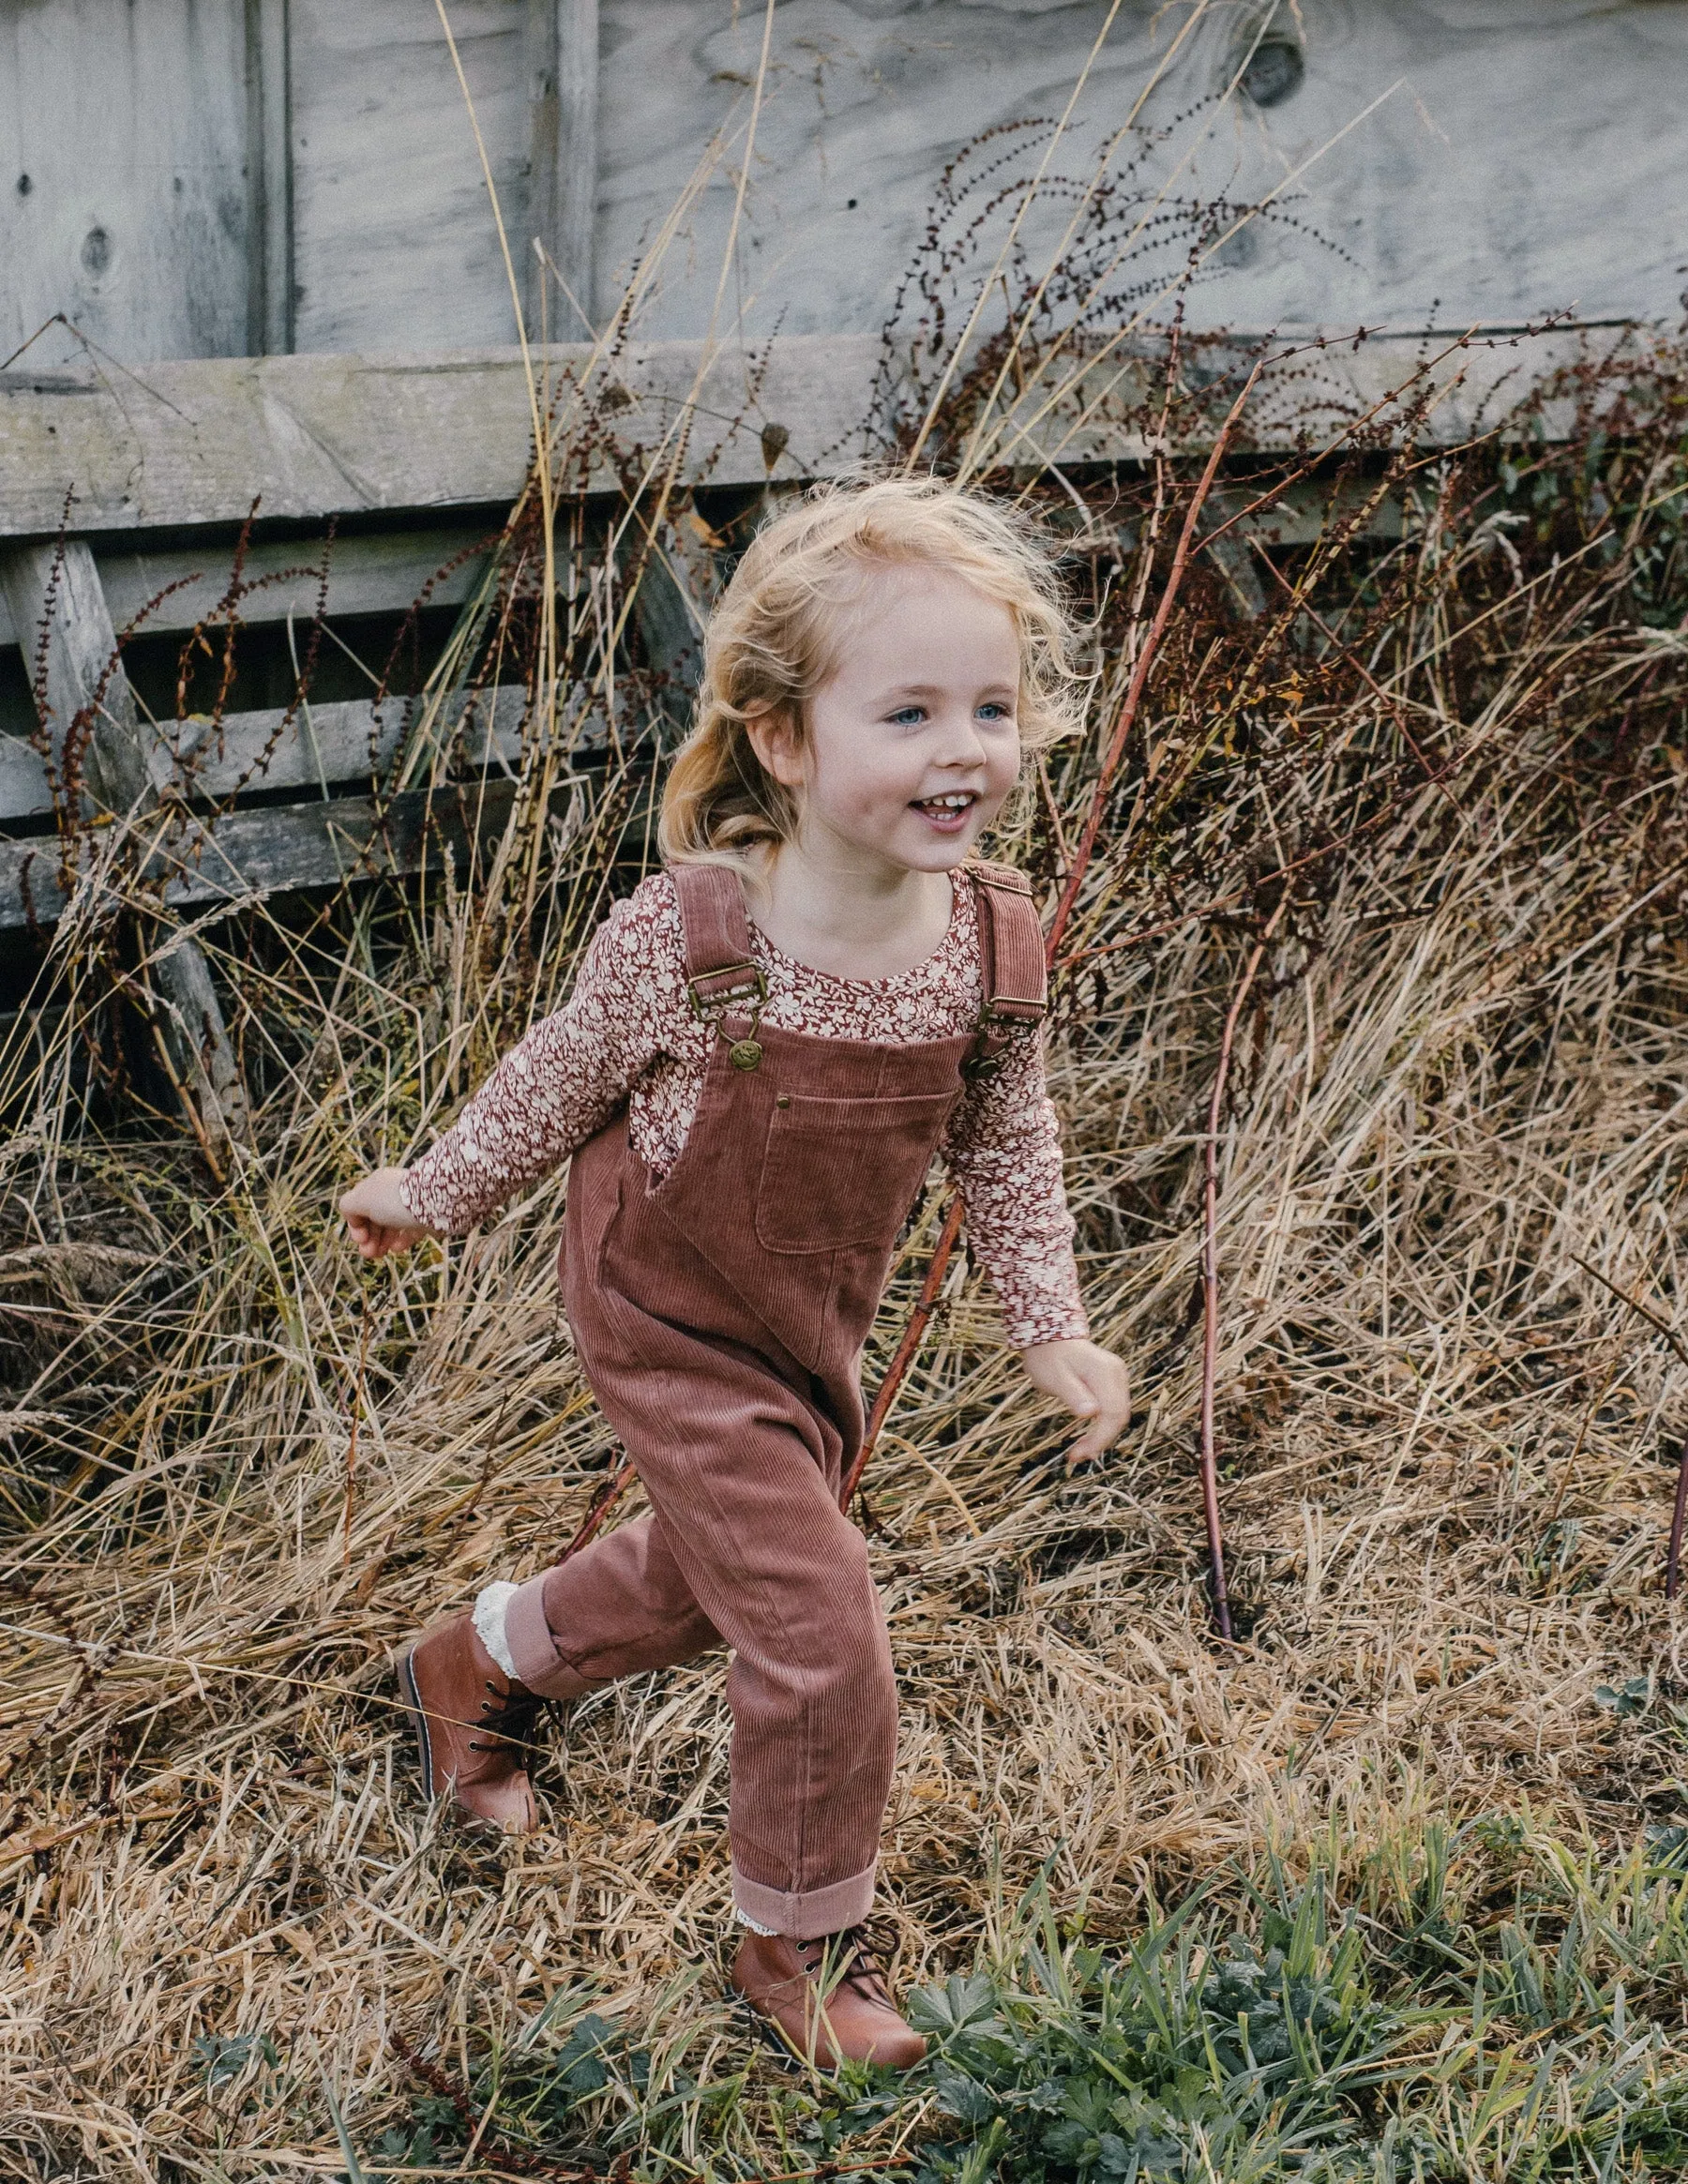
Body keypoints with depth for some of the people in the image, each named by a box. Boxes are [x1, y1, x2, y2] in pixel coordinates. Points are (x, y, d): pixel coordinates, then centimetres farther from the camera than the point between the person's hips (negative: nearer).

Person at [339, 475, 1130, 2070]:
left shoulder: (993, 945, -17)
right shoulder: (685, 934, -30)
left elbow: (1002, 1143, 1)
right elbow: (560, 1082, -11)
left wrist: (1050, 1326, 1)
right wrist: (432, 1196, 3)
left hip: (816, 1334, 6)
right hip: (671, 1332, -6)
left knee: (708, 1573, 26)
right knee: (820, 1631, -7)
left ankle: (479, 1666, 56)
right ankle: (802, 1944, 18)